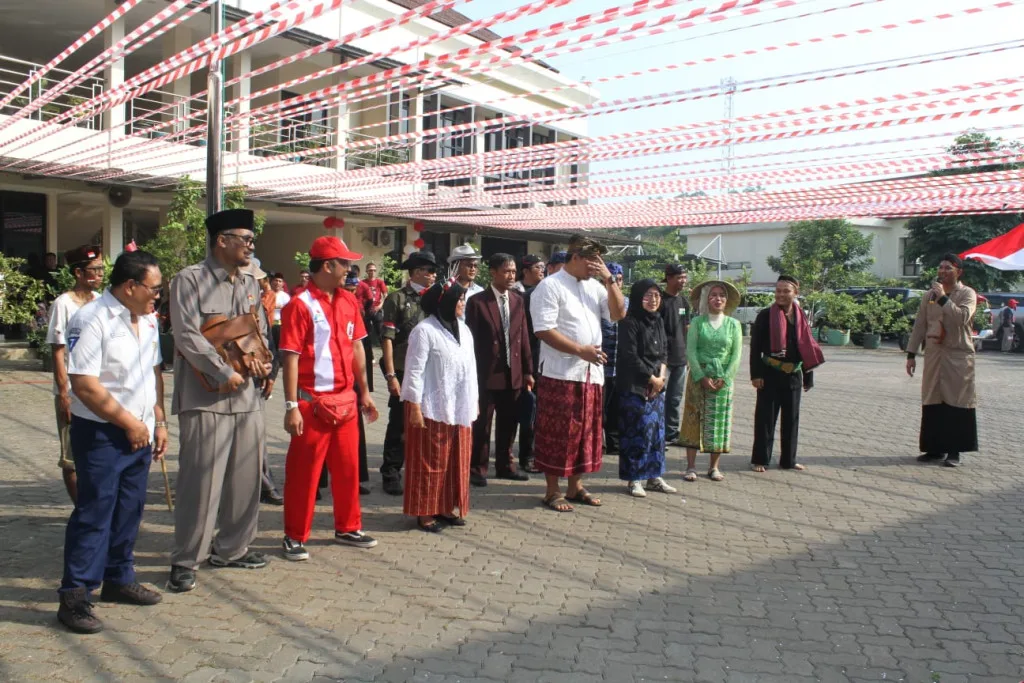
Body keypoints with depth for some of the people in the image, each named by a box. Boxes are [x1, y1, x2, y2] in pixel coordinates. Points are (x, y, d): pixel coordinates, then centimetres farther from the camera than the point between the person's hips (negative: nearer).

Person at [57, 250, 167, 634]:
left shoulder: (147, 320, 8)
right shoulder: (92, 320, -16)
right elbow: (84, 385, -21)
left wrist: (159, 422, 10)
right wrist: (128, 422, -15)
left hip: (139, 432, 7)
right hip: (100, 433, -7)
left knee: (129, 510, 15)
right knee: (94, 513, -2)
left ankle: (118, 579, 30)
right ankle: (74, 597, 8)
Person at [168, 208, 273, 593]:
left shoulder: (250, 284, 16)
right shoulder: (190, 280, -5)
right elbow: (187, 336, -14)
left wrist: (264, 365, 1)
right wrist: (225, 374, -16)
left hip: (249, 397, 7)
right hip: (206, 398, -7)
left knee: (245, 477, 12)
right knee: (200, 481, -4)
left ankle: (232, 548, 27)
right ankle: (186, 561, 10)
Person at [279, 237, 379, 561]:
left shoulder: (349, 301, 8)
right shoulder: (300, 305, -12)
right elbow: (290, 357, -14)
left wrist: (364, 392, 13)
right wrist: (291, 406, -18)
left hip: (346, 400, 6)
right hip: (313, 401, -6)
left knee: (348, 467, 14)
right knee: (303, 471, 4)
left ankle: (348, 528, 29)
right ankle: (295, 537, 18)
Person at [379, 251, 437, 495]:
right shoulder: (397, 298, -2)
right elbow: (387, 339, -6)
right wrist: (391, 375, -12)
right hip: (404, 372, -4)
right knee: (399, 425, 4)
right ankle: (391, 474, 18)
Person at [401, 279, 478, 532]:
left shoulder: (463, 329, 10)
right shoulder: (425, 331, -12)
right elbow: (414, 371, -13)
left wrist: (474, 401, 13)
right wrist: (415, 407, -15)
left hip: (460, 407, 7)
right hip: (433, 407, -7)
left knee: (457, 460, 12)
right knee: (430, 461, 3)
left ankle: (447, 506, 26)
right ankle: (425, 511, 14)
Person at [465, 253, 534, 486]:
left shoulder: (518, 300, 8)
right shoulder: (477, 302, -7)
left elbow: (524, 337, 9)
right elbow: (471, 340, -7)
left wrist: (528, 370, 7)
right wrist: (472, 372, -9)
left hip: (514, 373, 5)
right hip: (487, 374, -5)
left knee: (508, 423, 14)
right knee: (482, 424, 5)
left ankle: (505, 464, 28)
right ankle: (477, 468, 17)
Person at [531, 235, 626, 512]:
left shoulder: (595, 286, 12)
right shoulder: (550, 286, -9)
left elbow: (618, 314, 6)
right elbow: (543, 330, -16)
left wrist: (609, 279, -3)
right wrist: (580, 350, -19)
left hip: (591, 372, 7)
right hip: (561, 373, -7)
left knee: (584, 431, 13)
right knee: (557, 434, 1)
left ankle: (575, 487, 26)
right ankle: (552, 491, 13)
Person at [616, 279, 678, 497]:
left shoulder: (658, 321, 12)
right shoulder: (629, 322, -11)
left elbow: (664, 351, 13)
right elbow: (630, 356, -16)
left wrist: (661, 376, -3)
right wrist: (652, 378, -10)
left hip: (657, 385, 7)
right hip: (634, 386, -7)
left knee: (657, 430, 10)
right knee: (636, 431, -4)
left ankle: (654, 477, 19)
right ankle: (634, 479, 6)